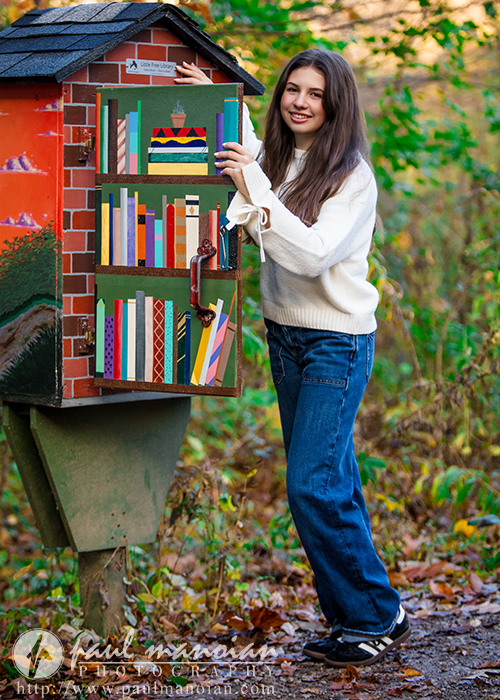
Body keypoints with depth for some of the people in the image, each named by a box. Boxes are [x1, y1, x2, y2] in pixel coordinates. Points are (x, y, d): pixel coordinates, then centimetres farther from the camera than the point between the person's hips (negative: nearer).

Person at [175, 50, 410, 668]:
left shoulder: (353, 177, -15)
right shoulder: (270, 158, 4)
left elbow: (313, 253, -27)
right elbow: (241, 137, 28)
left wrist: (254, 189, -29)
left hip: (337, 343, -7)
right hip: (284, 336, 7)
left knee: (313, 485, -12)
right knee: (332, 483, 11)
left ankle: (377, 620, 0)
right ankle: (352, 617, 18)